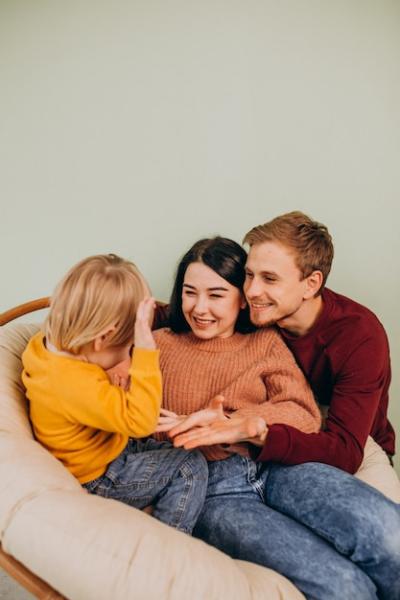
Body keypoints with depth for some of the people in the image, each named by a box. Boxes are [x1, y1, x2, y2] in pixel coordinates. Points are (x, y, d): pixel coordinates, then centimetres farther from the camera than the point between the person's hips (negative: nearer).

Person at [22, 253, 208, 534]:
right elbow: (141, 420, -41)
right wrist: (145, 350, -45)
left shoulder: (48, 343, -11)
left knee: (176, 450, 18)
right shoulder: (77, 384, -39)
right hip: (97, 479, -9)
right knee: (191, 466, -9)